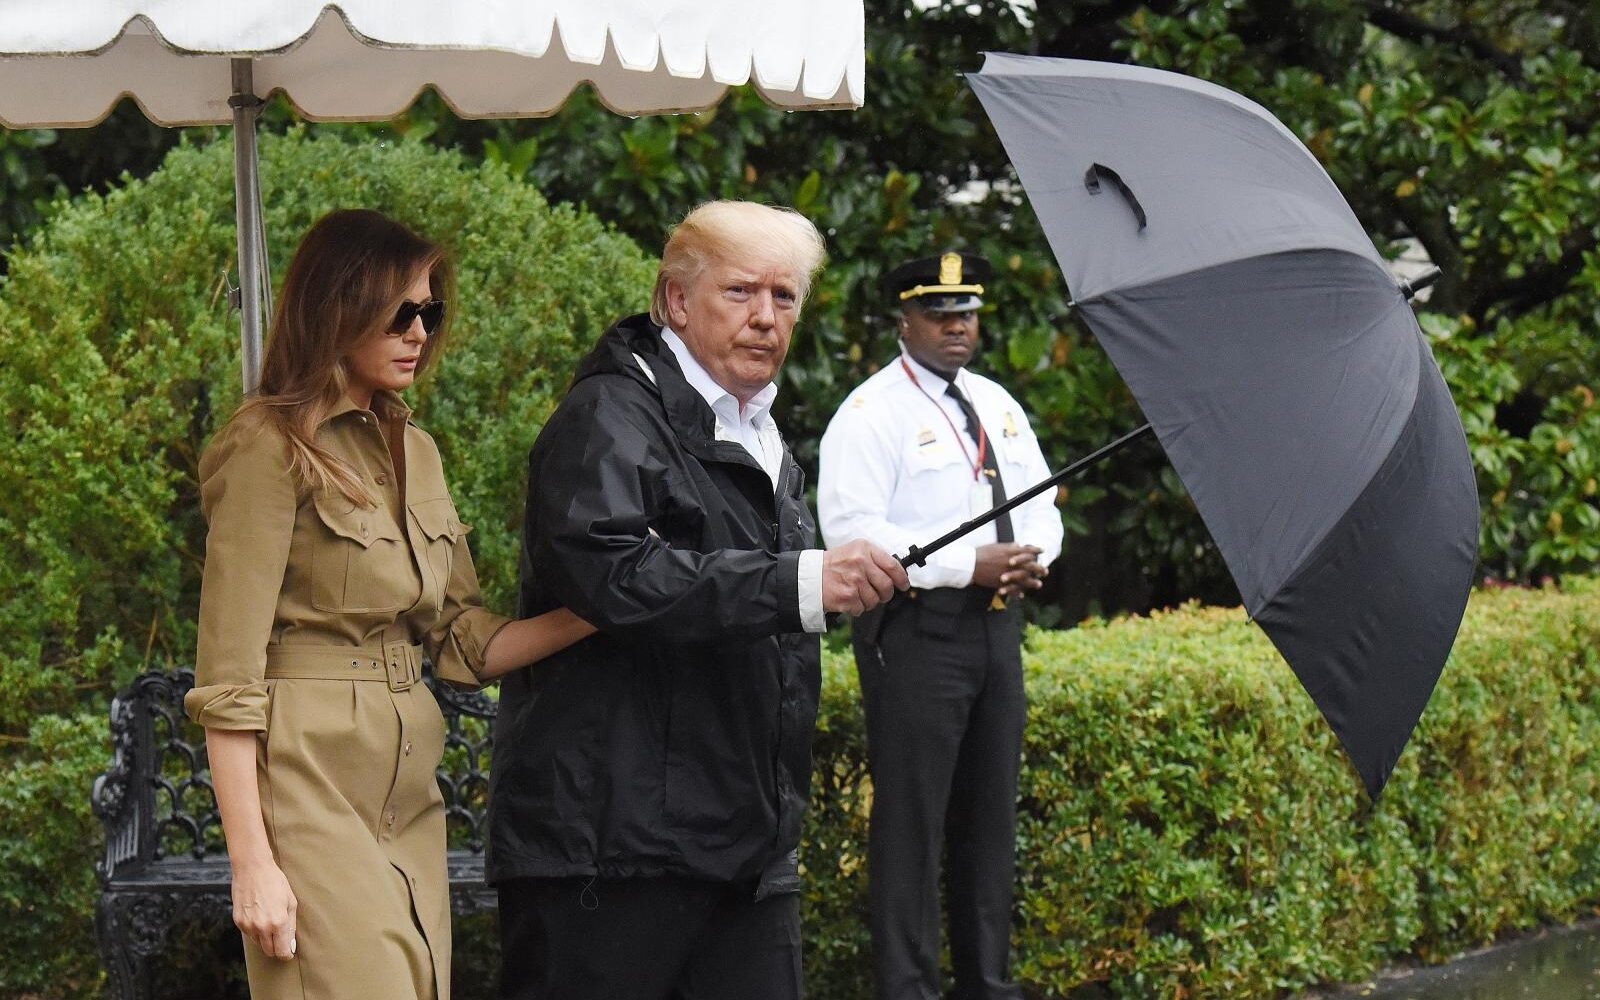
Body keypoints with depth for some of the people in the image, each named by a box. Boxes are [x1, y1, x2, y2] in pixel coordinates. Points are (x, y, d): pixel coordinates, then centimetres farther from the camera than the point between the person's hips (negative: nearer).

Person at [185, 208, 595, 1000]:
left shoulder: (414, 451, 17)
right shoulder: (274, 448, -7)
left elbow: (464, 642, 16)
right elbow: (226, 680, -11)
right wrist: (252, 864, -16)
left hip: (408, 791, 8)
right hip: (312, 778, -7)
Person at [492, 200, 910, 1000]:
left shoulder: (762, 438, 22)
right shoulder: (610, 417, -8)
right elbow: (607, 574, -28)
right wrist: (802, 581, -29)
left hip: (748, 845, 9)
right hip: (613, 837, -9)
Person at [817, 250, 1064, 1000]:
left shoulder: (997, 405, 16)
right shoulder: (872, 414, -8)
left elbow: (1042, 505, 20)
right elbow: (853, 532, -17)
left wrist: (1031, 557, -5)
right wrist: (970, 566, -20)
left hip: (996, 627, 8)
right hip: (916, 631, -8)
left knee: (990, 816, 12)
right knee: (910, 816, -7)